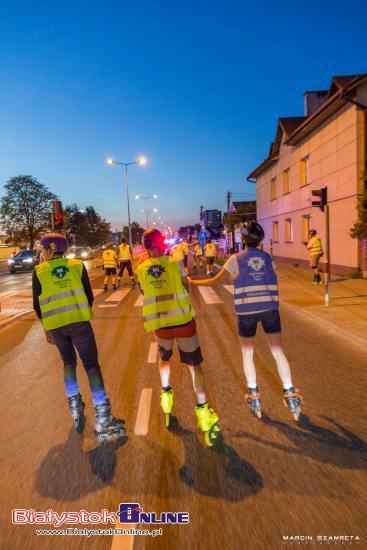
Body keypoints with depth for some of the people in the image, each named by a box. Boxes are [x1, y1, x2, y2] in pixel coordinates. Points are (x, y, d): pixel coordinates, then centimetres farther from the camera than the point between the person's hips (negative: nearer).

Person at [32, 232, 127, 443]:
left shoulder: (39, 271, 4)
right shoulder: (78, 265, 5)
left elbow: (37, 305, 6)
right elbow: (89, 296, 6)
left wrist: (46, 327, 18)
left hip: (55, 324, 1)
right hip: (79, 321, -1)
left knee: (69, 362, 23)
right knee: (91, 365, -1)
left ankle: (75, 408, 23)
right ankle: (103, 420, -8)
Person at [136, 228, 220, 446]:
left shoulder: (141, 269, 2)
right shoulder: (176, 263, -5)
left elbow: (145, 293, 11)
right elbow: (186, 288, 0)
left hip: (158, 322, 3)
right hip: (182, 319, -3)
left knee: (164, 357, 31)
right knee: (195, 364, 7)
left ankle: (166, 394, 33)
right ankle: (202, 408, -1)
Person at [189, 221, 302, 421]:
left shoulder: (236, 259, -4)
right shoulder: (268, 257, 5)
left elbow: (215, 281, -3)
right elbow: (272, 280, 12)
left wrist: (192, 281, 9)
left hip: (246, 311, -2)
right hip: (269, 308, 2)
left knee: (247, 353, 15)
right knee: (278, 352, 11)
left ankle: (254, 396, 21)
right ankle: (290, 394, 12)